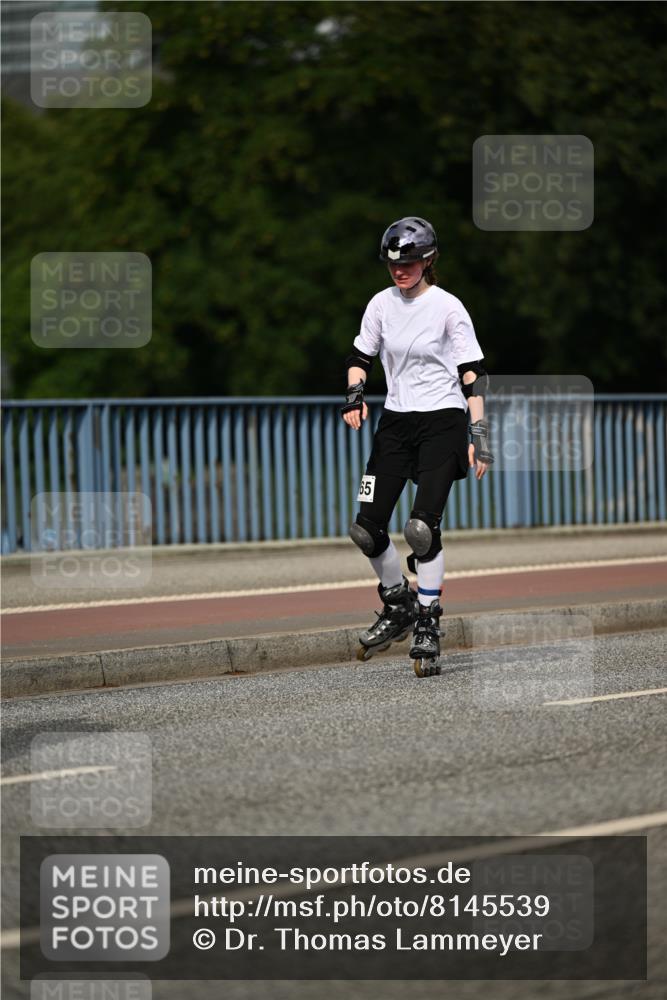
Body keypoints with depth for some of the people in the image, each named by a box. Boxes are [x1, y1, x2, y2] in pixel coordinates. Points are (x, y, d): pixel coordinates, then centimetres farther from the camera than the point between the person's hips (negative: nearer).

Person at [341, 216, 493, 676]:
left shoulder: (448, 307, -7)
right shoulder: (382, 304, 5)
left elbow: (472, 374, -7)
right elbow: (360, 356, 17)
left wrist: (479, 436, -12)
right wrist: (355, 395, -3)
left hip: (442, 422, -5)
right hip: (396, 422, 5)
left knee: (422, 526, -18)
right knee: (367, 528, -3)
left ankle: (428, 626, -4)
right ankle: (399, 606, 21)